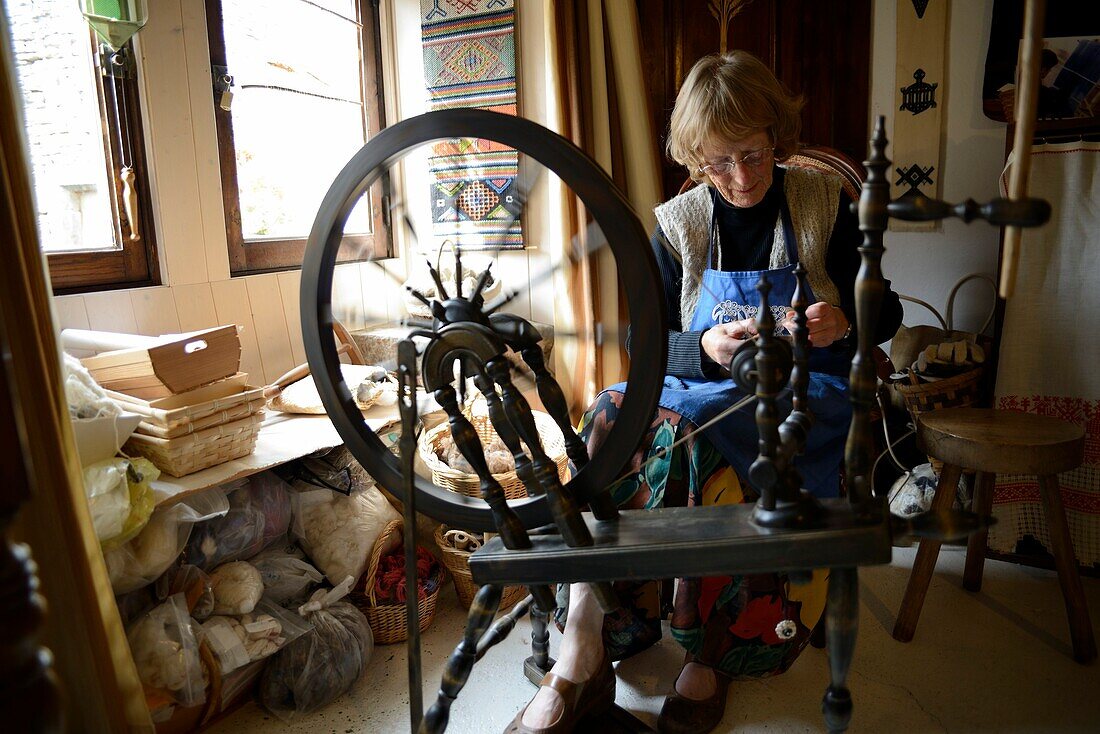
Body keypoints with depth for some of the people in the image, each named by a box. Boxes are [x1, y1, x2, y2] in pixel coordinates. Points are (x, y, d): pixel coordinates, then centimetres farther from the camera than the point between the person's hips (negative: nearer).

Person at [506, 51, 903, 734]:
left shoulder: (824, 203, 4)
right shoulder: (677, 224, 6)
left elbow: (887, 312, 8)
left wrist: (843, 319, -16)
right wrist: (705, 349, -18)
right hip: (702, 387, 3)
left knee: (679, 426, -35)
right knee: (612, 413, -31)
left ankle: (586, 648, -21)